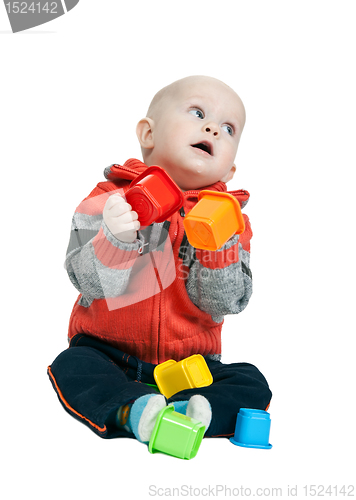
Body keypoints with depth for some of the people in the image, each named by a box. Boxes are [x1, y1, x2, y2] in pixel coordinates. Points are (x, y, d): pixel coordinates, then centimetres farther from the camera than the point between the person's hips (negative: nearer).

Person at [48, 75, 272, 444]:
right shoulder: (108, 202, -5)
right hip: (108, 355, -1)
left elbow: (223, 303, -10)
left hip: (190, 364, 2)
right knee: (71, 368, -27)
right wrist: (116, 239, -34)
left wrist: (218, 247, -28)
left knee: (252, 385, -18)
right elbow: (89, 282, -15)